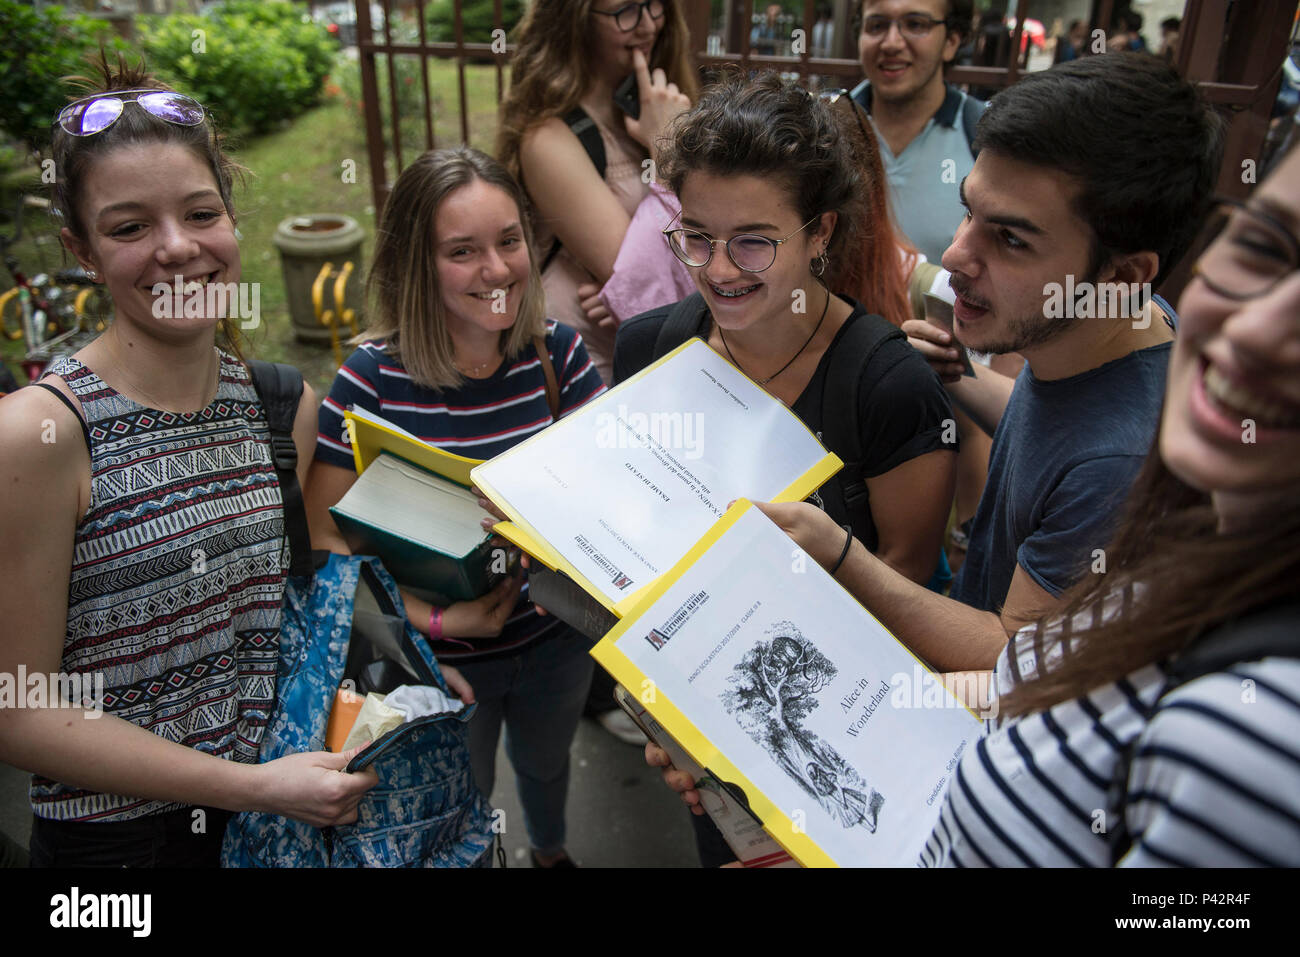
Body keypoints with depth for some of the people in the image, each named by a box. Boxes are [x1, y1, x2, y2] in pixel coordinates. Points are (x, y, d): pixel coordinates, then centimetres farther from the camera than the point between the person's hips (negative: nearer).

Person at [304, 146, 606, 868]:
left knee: (546, 764, 33)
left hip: (557, 638, 4)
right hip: (441, 661, -3)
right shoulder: (375, 376, -20)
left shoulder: (557, 352, -12)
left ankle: (550, 851, 66)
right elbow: (323, 535, -16)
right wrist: (432, 617, -26)